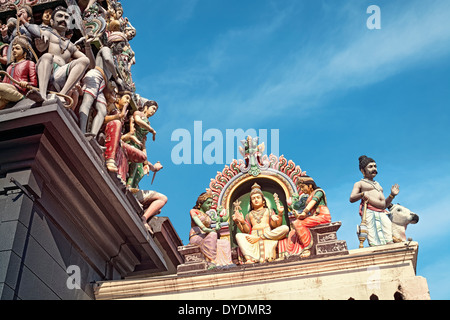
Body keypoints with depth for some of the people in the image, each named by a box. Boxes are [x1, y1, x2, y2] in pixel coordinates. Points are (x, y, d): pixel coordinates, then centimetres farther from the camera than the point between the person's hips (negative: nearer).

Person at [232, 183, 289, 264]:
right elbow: (246, 230, 12)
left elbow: (276, 225, 9)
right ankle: (249, 258, -49)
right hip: (254, 234, 0)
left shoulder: (269, 211, 25)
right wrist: (242, 222, -6)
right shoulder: (249, 215, 28)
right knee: (238, 236, -29)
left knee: (285, 228, -28)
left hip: (269, 234, 0)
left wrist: (280, 214, -6)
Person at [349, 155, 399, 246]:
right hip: (369, 212, -5)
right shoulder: (359, 184, 19)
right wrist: (362, 194, -15)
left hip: (382, 213, 6)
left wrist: (392, 195, 14)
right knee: (376, 244, -21)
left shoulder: (378, 185, 36)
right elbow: (351, 199, 3)